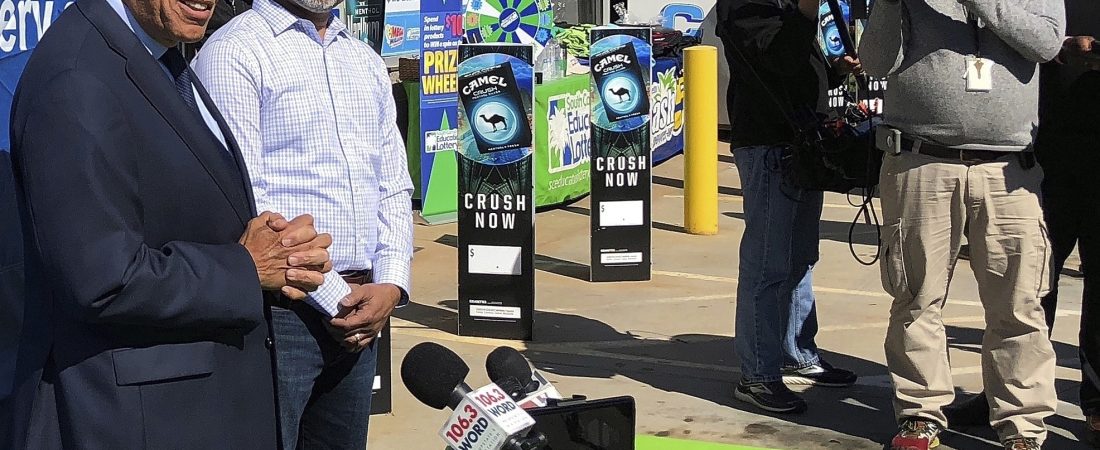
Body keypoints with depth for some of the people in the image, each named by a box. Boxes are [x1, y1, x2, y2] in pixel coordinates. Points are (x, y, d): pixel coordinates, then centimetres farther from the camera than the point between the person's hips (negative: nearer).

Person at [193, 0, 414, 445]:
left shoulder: (367, 62, 15)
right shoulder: (234, 51, -8)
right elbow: (240, 199, -14)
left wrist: (391, 286, -1)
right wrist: (333, 298, -13)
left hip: (360, 318, 7)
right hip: (280, 313, -6)